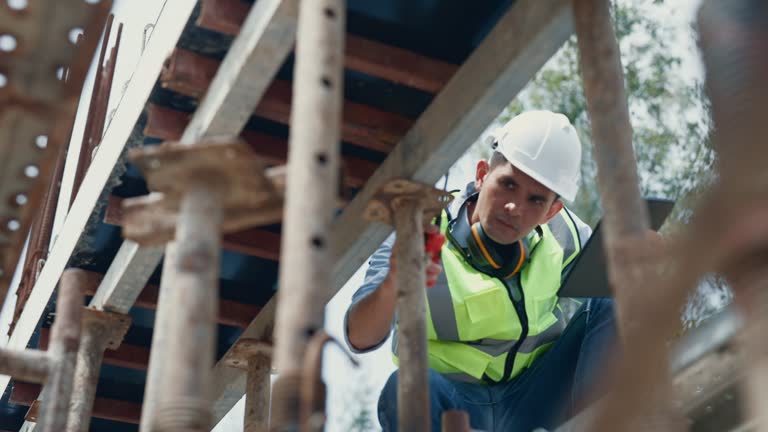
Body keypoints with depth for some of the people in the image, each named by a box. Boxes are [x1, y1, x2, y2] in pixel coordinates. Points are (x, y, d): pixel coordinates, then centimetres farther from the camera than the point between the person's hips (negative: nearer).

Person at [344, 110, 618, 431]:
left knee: (609, 305, -13)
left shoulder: (562, 235, -4)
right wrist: (392, 287, -53)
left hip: (537, 403, 4)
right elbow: (359, 338, -29)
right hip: (455, 403, -3)